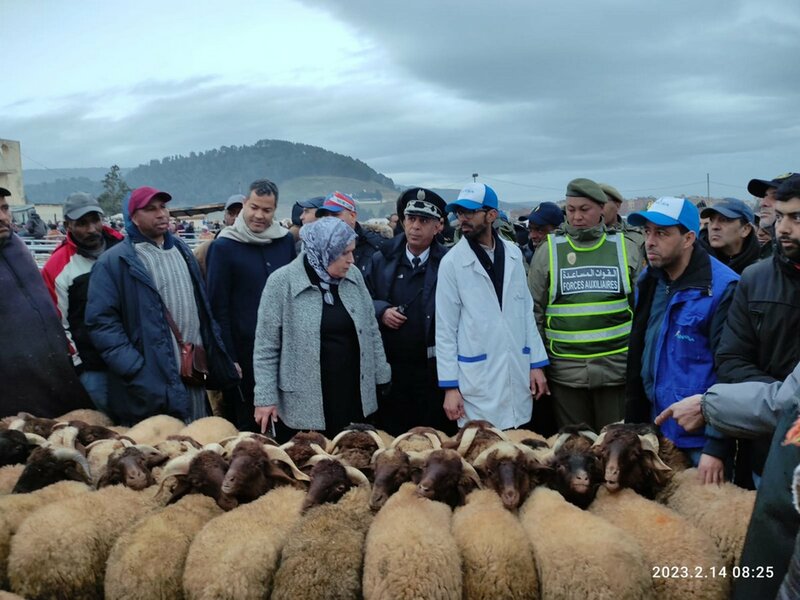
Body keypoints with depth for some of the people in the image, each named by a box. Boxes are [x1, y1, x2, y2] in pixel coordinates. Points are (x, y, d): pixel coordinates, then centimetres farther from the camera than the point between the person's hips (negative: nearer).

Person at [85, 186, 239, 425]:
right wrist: (135, 371, -20)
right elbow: (102, 321, -12)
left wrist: (218, 360, 15)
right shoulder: (114, 262, -7)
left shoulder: (181, 249, 16)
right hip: (151, 384, -6)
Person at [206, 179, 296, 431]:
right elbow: (218, 307, -7)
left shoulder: (286, 240, 5)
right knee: (246, 422, 8)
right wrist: (228, 358, -11)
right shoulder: (224, 247, -6)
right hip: (245, 351, -3)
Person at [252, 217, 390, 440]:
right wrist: (266, 397, -10)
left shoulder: (353, 276, 3)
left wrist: (380, 375, 11)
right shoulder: (282, 282, -11)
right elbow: (266, 346, -8)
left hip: (353, 398, 4)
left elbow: (370, 330, 12)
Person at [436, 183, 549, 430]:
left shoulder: (513, 254, 5)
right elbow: (445, 329, -5)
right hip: (476, 381, -3)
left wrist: (537, 363, 5)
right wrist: (450, 385, -7)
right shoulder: (452, 262, -6)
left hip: (518, 376, 3)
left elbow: (526, 312, 10)